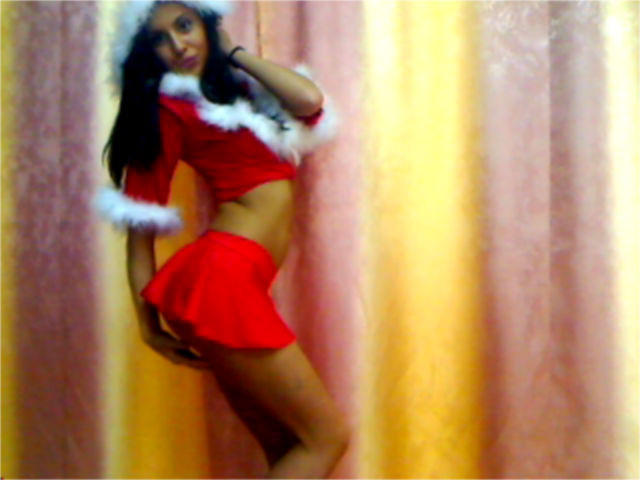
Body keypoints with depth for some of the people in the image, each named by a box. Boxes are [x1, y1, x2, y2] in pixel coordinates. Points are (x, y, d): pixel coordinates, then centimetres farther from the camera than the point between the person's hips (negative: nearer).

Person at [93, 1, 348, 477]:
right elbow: (141, 219, -2)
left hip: (240, 283, 7)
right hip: (222, 280, -7)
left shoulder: (242, 93, 20)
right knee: (327, 434, -5)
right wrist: (148, 319, -5)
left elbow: (310, 101, -1)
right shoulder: (172, 108, 0)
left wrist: (233, 53, 12)